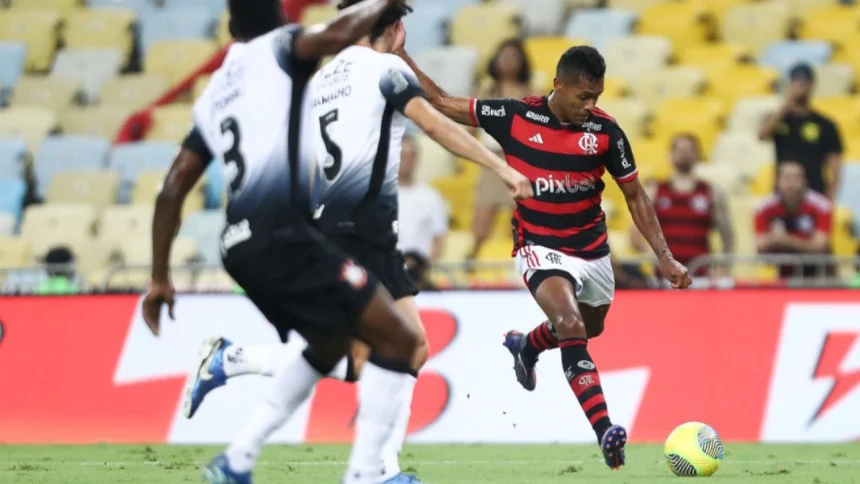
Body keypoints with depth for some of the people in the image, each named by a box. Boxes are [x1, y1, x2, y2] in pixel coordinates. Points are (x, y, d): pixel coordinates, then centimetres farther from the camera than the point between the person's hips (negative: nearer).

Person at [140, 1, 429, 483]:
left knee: (331, 342, 28)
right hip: (282, 237, -8)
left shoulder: (213, 94, 24)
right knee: (400, 341, -4)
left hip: (242, 245, 8)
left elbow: (173, 188, 21)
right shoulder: (279, 48, 5)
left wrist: (160, 278, 23)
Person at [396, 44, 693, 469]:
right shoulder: (514, 116, -12)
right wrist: (400, 56, -8)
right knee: (572, 328, -27)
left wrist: (665, 257, -5)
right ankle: (605, 432, -35)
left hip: (592, 249, 4)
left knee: (591, 328, 24)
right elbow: (442, 103, -2)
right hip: (540, 249, -4)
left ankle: (525, 346, 58)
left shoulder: (605, 131, -8)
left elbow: (635, 196, 1)